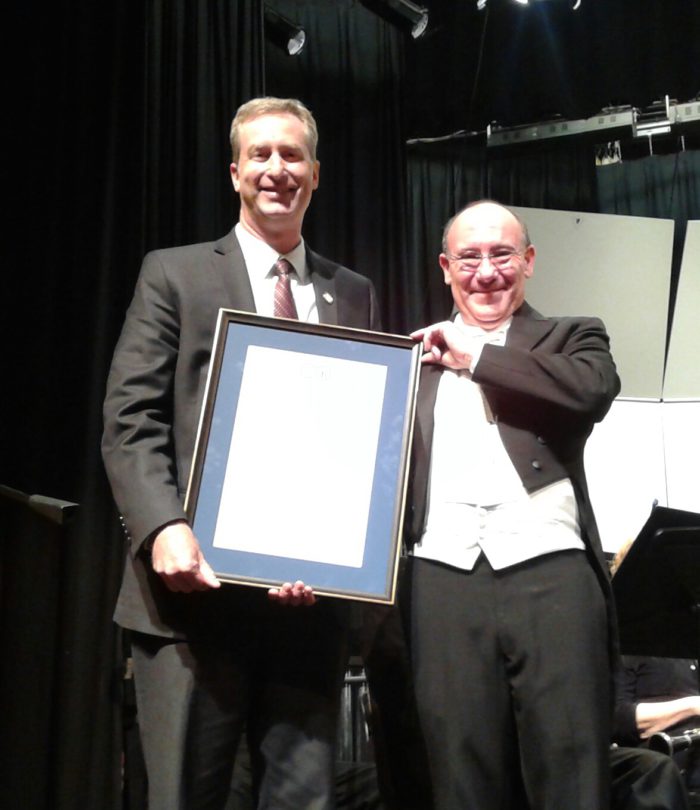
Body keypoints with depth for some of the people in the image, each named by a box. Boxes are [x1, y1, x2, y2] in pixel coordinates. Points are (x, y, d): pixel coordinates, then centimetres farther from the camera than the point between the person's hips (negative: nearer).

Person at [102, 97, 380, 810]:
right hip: (196, 589, -3)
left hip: (310, 591, 3)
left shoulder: (354, 296, 16)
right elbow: (131, 421, -2)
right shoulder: (174, 275, 6)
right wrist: (164, 528, -18)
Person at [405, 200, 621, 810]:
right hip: (444, 577, 2)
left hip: (549, 569, -2)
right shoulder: (414, 355, 20)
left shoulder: (571, 338, 14)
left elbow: (594, 389, -9)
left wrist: (475, 357, -2)